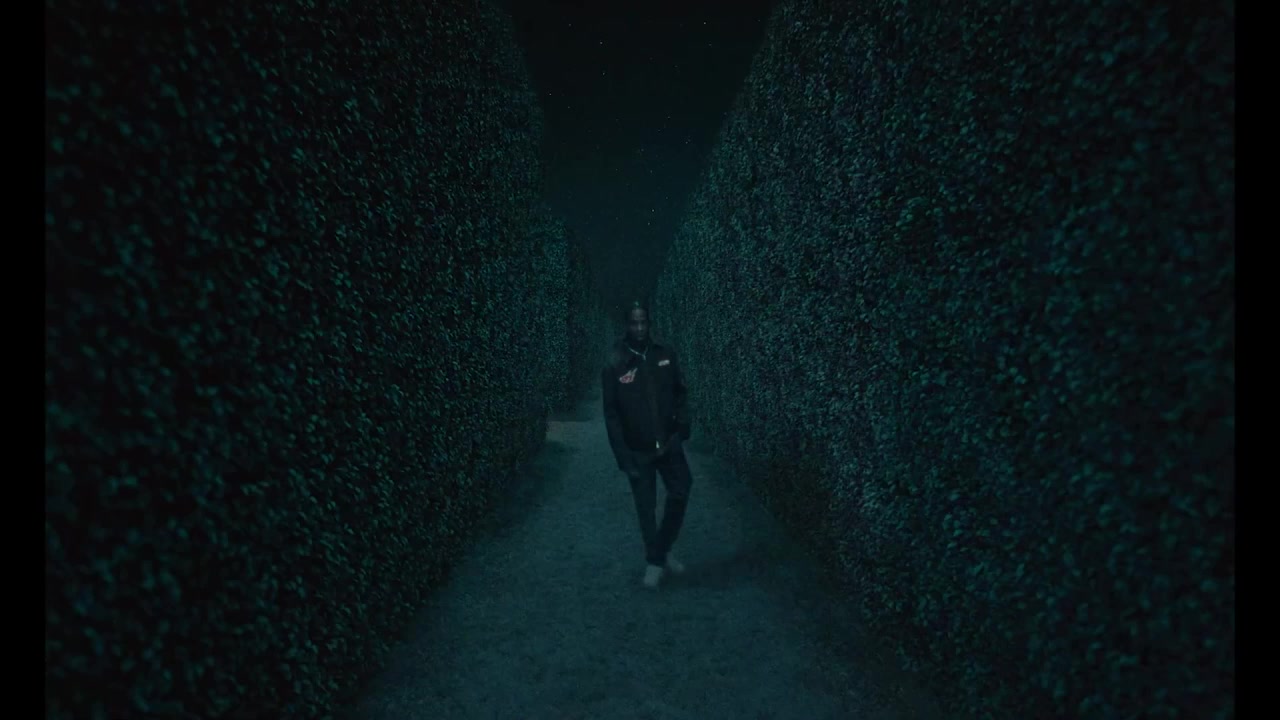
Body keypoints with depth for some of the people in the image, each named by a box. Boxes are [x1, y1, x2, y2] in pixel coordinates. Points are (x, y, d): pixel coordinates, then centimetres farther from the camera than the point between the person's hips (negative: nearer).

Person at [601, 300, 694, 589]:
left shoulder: (665, 355, -2)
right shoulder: (615, 365, -11)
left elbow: (681, 391, 9)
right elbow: (612, 414, -10)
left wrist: (682, 423, -5)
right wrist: (623, 456, -13)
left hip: (669, 443, 3)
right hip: (638, 450, -3)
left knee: (680, 494, 6)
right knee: (646, 508, 8)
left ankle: (663, 551, 30)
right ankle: (654, 561, 30)